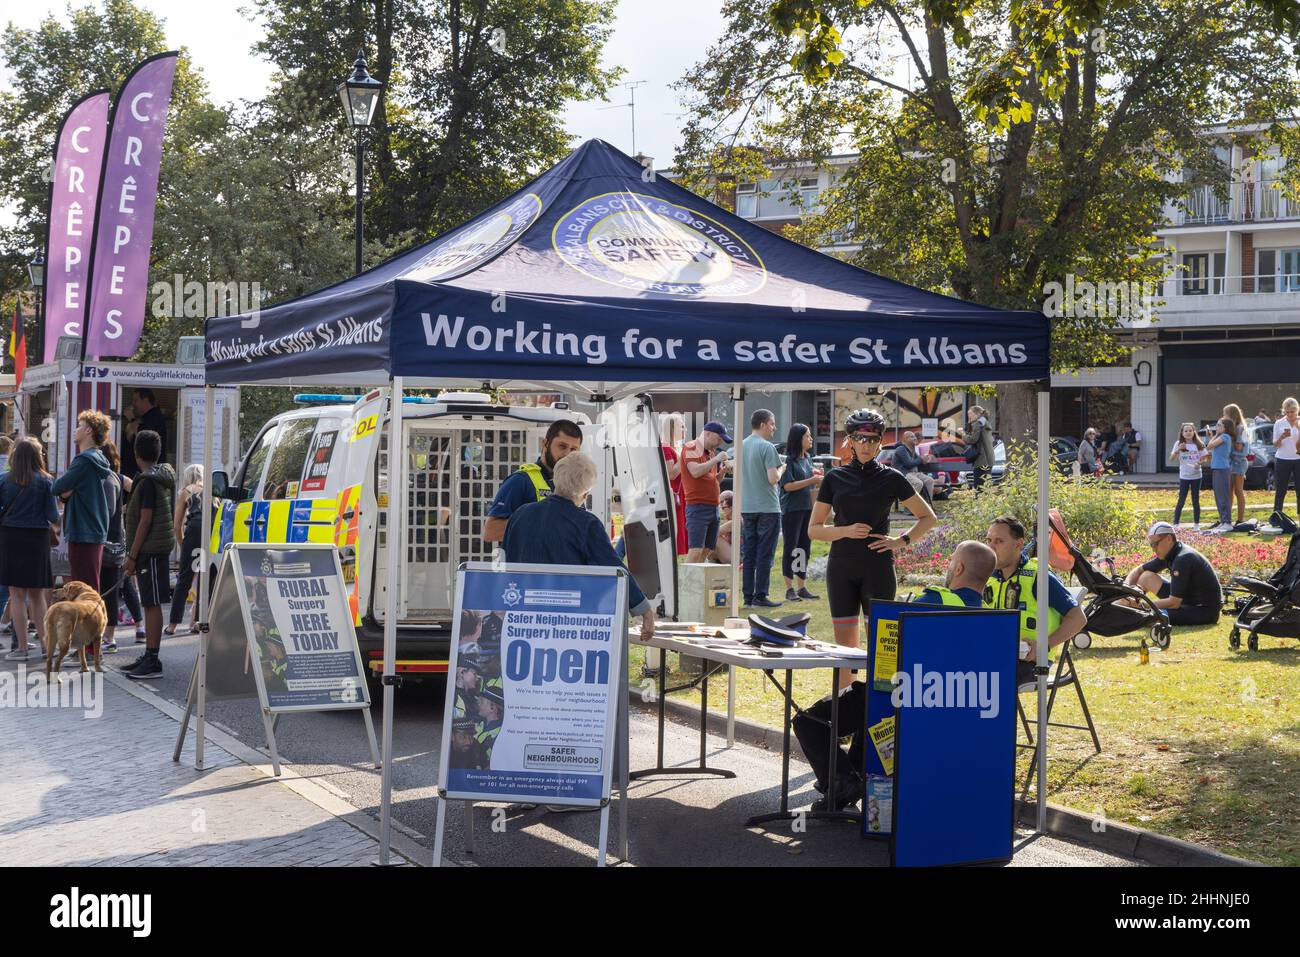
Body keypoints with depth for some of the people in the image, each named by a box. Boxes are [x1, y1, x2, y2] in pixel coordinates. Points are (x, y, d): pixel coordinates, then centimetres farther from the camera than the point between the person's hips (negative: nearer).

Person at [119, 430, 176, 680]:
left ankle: (153, 661, -7)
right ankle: (148, 657, 18)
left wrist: (132, 557, -16)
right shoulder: (163, 476, 15)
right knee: (150, 604, 12)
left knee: (152, 604, -8)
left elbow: (145, 521, -18)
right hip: (156, 548, 10)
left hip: (150, 549, -10)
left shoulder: (148, 481, -14)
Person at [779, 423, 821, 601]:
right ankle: (790, 589, 2)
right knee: (790, 548, -2)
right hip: (792, 510, -7)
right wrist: (812, 480, -18)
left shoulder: (808, 459, 13)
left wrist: (818, 476, 1)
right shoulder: (789, 460, -9)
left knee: (805, 548, 9)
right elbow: (788, 485, -17)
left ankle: (802, 588, 16)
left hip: (808, 509, 7)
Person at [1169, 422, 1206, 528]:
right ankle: (1175, 524, 2)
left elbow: (1204, 458, 7)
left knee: (1196, 501, 8)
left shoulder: (1199, 444, 1)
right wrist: (1178, 450, -26)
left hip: (1196, 476, 2)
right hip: (1184, 476, -2)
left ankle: (1196, 524, 14)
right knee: (1181, 501, -2)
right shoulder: (1178, 444, -4)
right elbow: (1171, 459, -9)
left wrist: (1199, 462, -15)